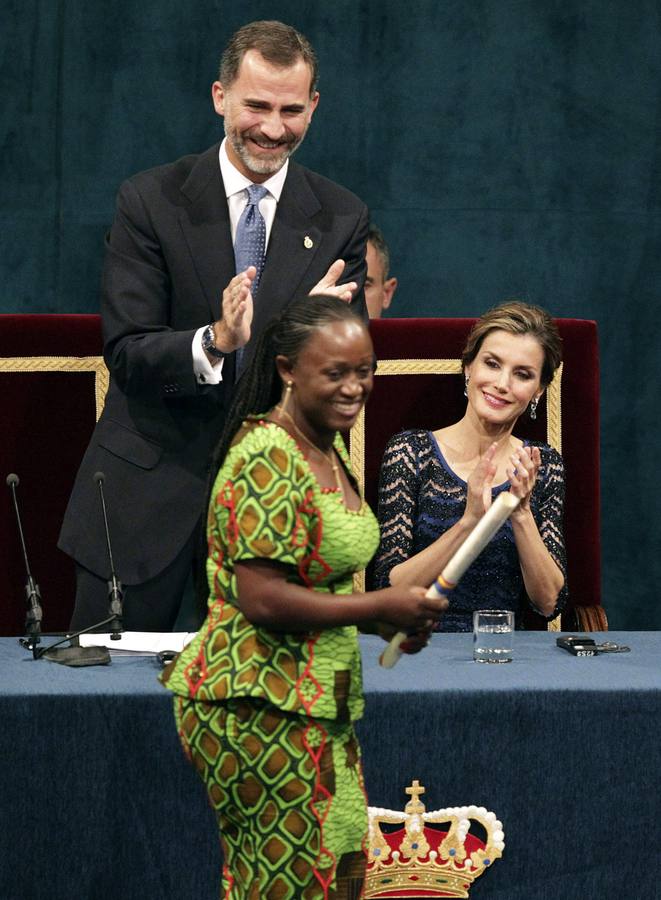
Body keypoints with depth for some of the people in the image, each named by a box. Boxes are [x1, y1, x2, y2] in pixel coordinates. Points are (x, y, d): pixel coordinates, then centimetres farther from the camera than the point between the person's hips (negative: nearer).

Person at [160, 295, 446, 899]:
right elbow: (262, 599, -25)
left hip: (317, 706, 10)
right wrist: (381, 607, -16)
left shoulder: (328, 450, 13)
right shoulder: (266, 457, -19)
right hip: (257, 710, -10)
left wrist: (393, 619, 6)